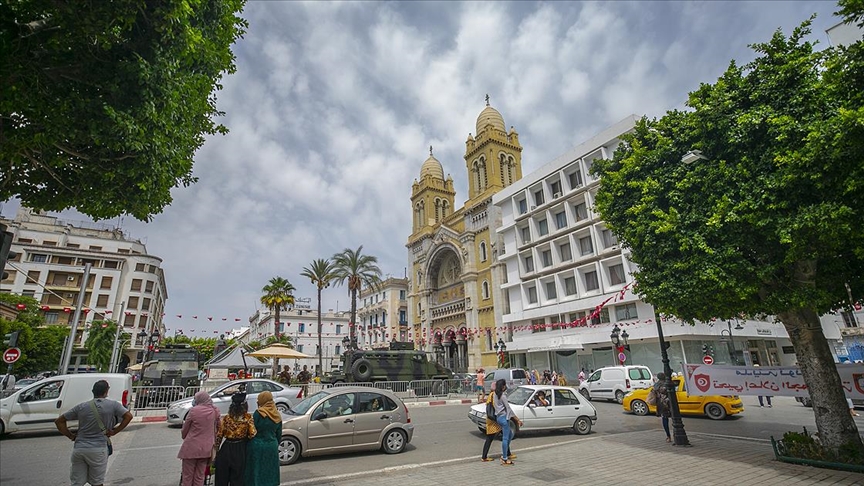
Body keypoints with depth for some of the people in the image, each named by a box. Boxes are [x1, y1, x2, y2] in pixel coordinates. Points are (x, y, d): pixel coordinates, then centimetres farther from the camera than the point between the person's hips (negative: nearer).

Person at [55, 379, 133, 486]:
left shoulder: (81, 407, 5)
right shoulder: (113, 405, -3)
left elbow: (59, 421, 9)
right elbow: (128, 416, -10)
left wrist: (71, 436, 13)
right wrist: (114, 431, 0)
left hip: (79, 449, 3)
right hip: (98, 450, -3)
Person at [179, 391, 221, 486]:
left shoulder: (193, 410, -12)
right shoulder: (215, 411, -1)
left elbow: (184, 430, 0)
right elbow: (217, 428, 9)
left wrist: (184, 436, 21)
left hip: (191, 447, -3)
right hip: (206, 448, 3)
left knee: (187, 477, 11)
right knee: (200, 477, 13)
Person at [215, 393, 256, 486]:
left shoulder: (227, 418, -5)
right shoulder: (248, 418, -10)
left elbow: (219, 434, -3)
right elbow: (252, 434, -14)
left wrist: (217, 446, 12)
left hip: (226, 448, 1)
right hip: (240, 449, -1)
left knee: (222, 477, 16)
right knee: (237, 478, 10)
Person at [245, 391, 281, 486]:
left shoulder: (259, 413, -13)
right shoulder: (277, 415, 4)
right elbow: (279, 434, 11)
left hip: (258, 446, -5)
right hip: (272, 446, 5)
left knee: (257, 471, 6)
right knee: (269, 473, 15)